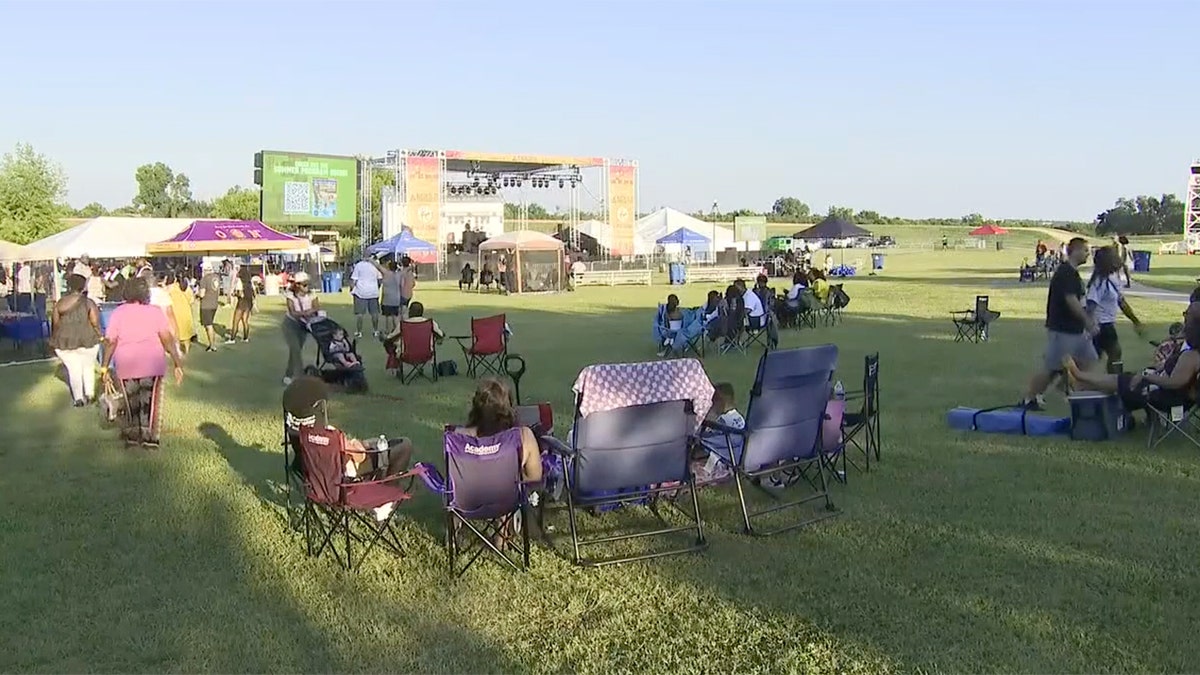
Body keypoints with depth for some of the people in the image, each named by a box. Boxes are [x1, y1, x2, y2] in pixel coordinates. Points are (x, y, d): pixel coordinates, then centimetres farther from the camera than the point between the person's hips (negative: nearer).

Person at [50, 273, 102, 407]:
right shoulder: (88, 303, -6)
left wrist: (56, 340, 14)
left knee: (73, 369, 9)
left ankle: (78, 397, 6)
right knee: (88, 367, 17)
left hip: (64, 342, 1)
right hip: (86, 340, -1)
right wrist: (100, 336, 6)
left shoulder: (59, 304, 0)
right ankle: (89, 394, 15)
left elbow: (55, 324, 3)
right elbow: (95, 323, -9)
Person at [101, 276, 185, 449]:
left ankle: (131, 436, 21)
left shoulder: (118, 313, 6)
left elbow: (111, 342, 0)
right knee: (150, 402, 7)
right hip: (152, 363, -2)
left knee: (131, 403, 17)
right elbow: (167, 340, -5)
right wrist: (178, 364, -5)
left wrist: (105, 367, 5)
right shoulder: (155, 311, 2)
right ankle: (149, 438, 7)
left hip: (126, 365, 2)